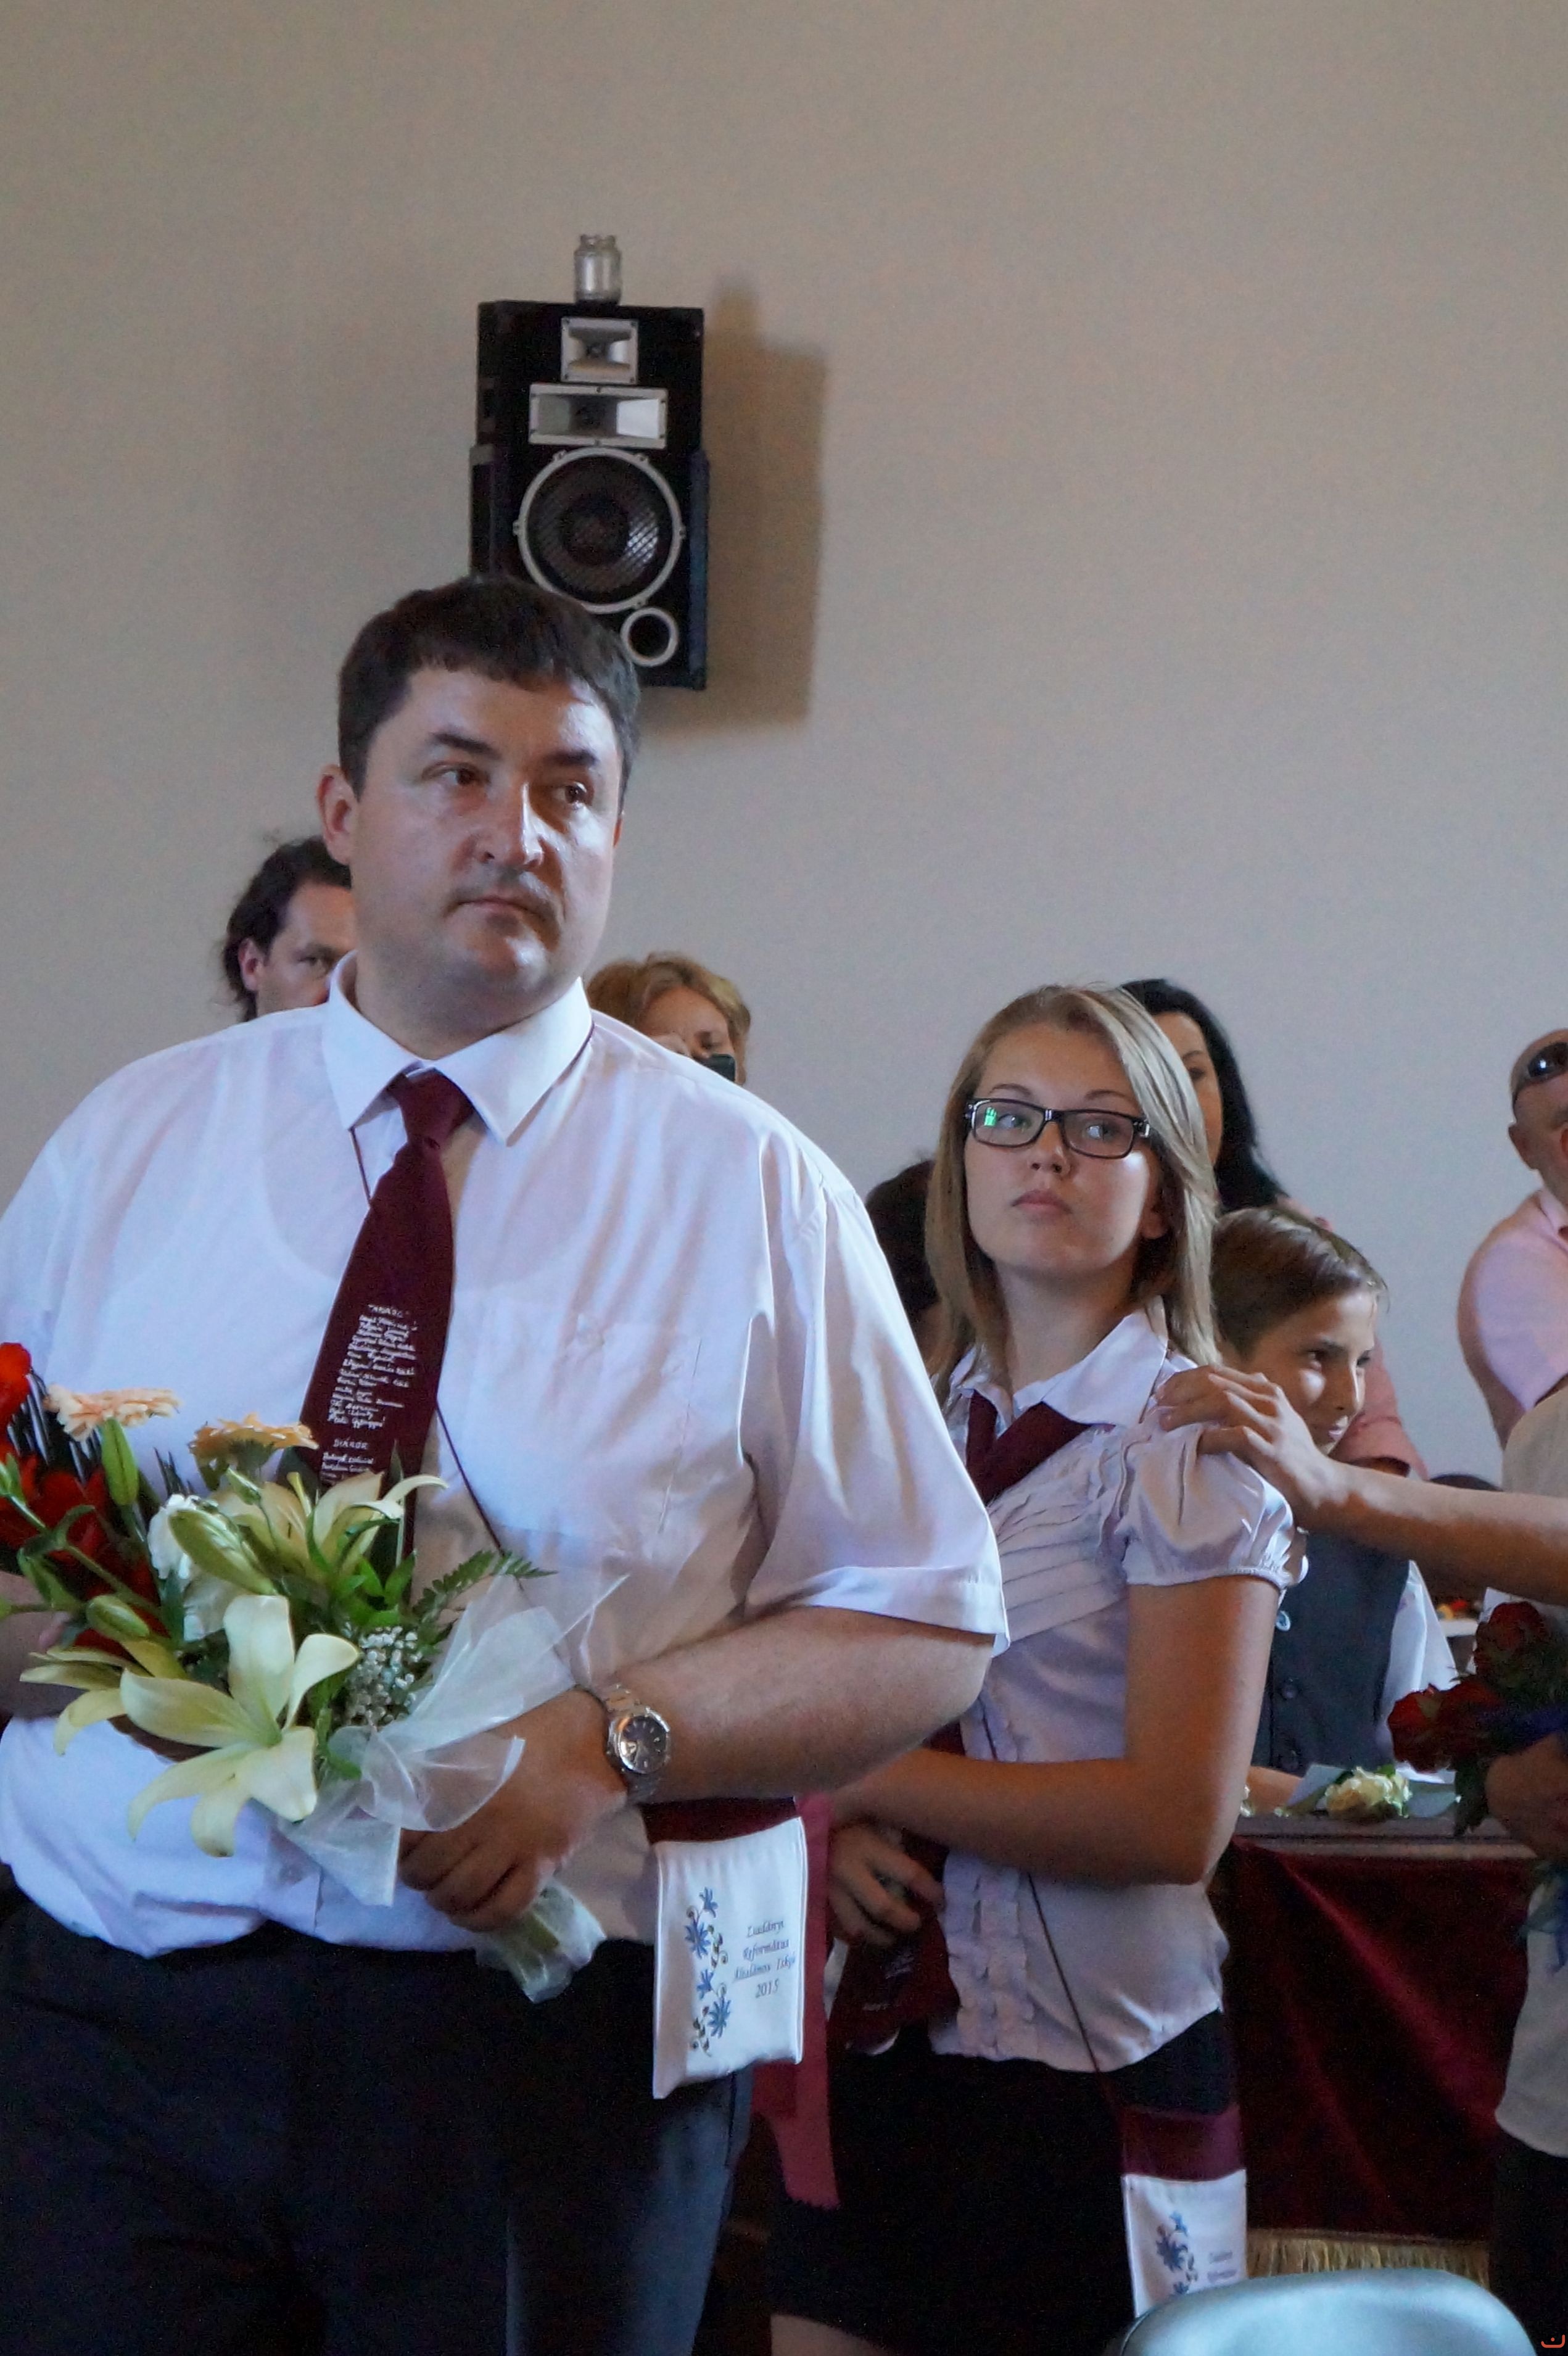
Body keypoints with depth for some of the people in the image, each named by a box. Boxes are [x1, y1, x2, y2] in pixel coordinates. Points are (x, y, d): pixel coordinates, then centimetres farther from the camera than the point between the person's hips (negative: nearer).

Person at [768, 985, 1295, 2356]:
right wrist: (838, 1827, -8)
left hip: (1088, 2059, -5)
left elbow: (1178, 1817, -16)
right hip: (882, 2033, 5)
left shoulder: (1191, 1442, -8)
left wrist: (864, 1778, -13)